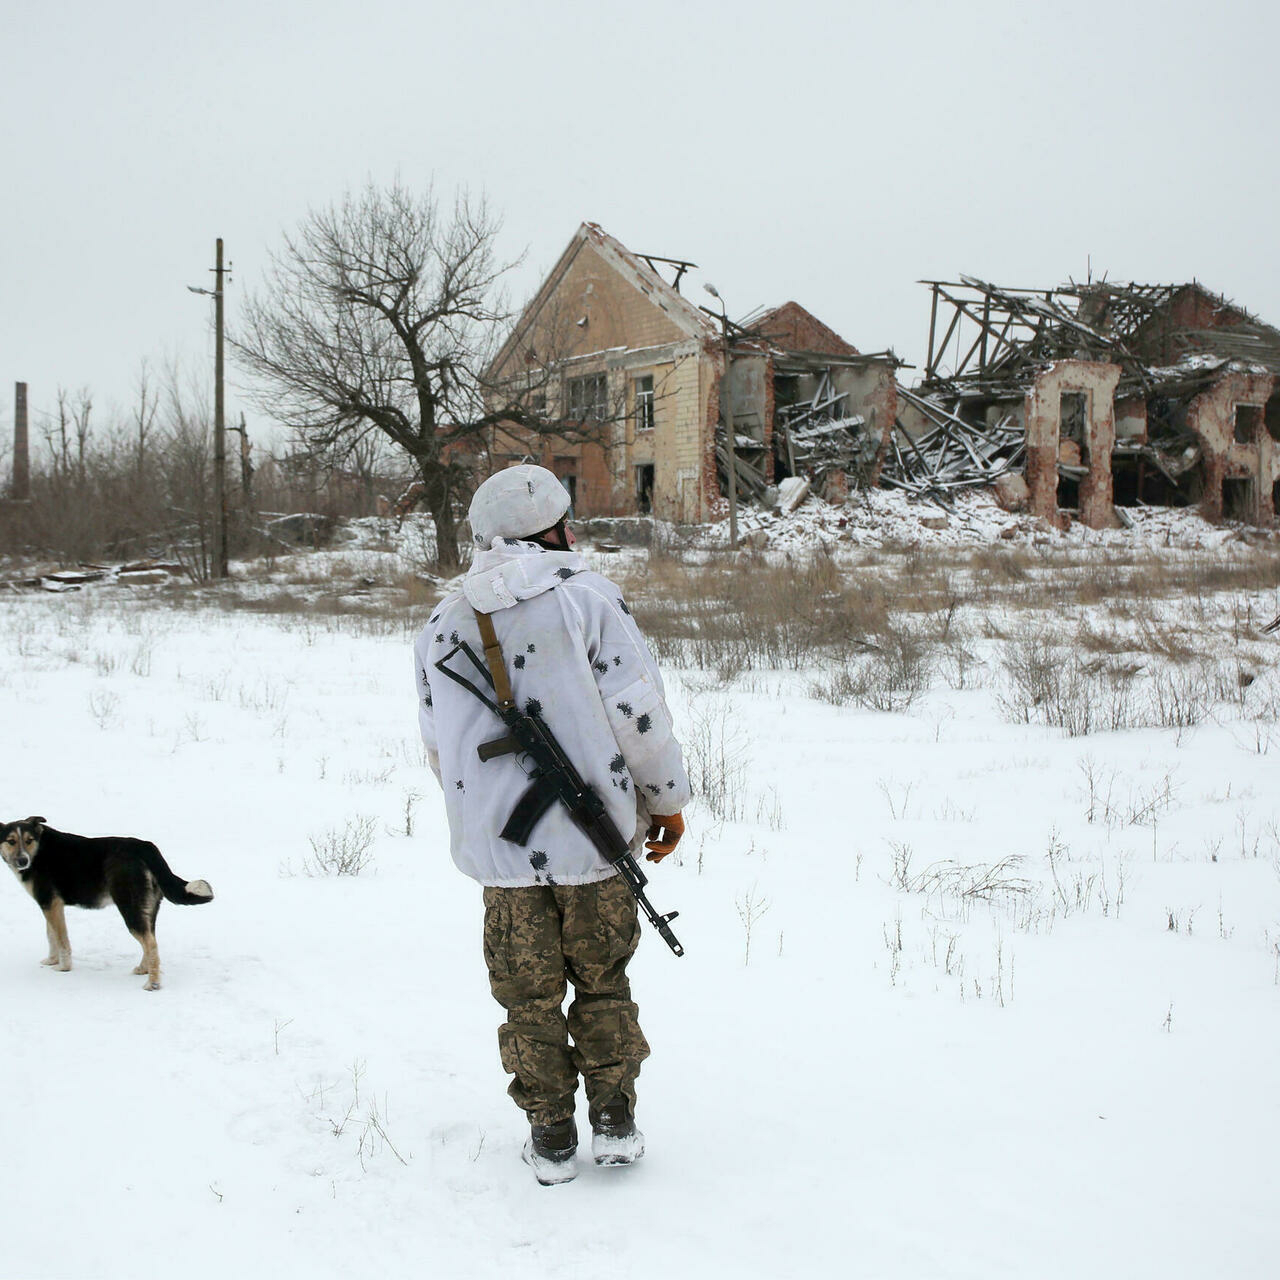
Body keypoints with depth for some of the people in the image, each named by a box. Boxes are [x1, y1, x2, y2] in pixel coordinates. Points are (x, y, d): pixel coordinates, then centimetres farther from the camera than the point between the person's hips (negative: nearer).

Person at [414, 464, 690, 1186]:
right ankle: (615, 1124, 18)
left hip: (500, 849, 3)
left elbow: (440, 747, 14)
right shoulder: (584, 595, -7)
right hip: (594, 835, -2)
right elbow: (638, 711, -10)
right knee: (602, 979, 14)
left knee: (528, 994, 12)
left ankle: (552, 1139, 19)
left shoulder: (443, 626, 8)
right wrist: (666, 798, 2)